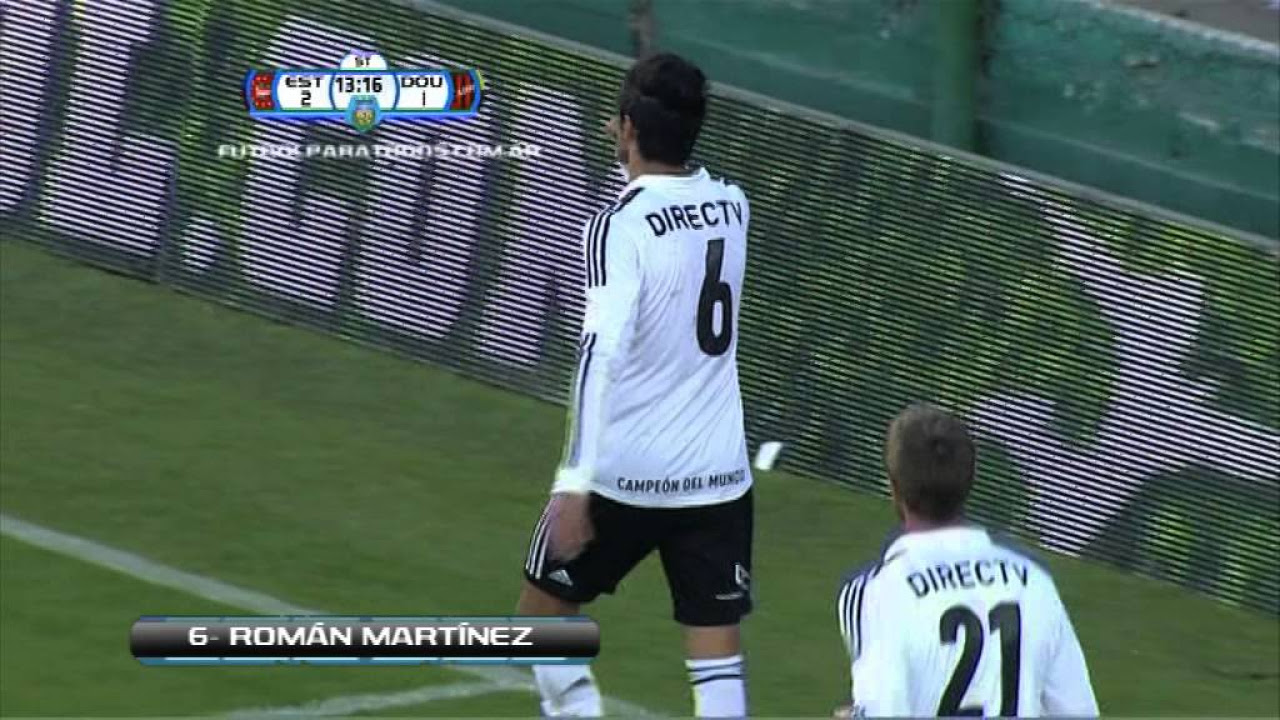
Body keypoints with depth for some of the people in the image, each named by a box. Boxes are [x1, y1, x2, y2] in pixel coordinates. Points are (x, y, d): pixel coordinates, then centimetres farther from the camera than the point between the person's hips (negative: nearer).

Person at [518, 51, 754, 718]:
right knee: (718, 657, 4)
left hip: (625, 473, -5)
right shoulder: (732, 206, 3)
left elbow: (601, 355, -25)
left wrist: (574, 484, -27)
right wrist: (637, 160, 24)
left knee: (544, 610, 19)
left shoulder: (620, 226, -16)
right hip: (719, 474, 5)